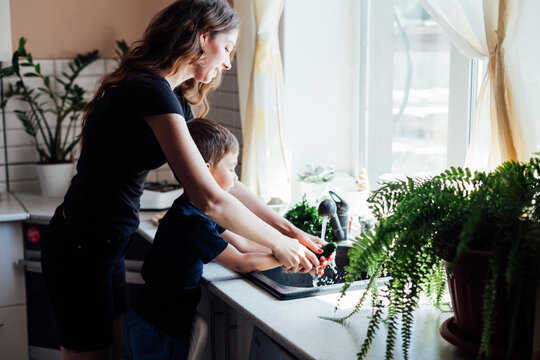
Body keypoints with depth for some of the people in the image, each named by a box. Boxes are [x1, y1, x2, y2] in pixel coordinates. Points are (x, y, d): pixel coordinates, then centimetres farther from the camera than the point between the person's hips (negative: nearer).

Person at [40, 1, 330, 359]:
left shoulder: (175, 99, 8)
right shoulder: (152, 90, -24)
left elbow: (218, 179, 8)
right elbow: (210, 199, -29)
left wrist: (289, 229, 3)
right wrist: (278, 244, -16)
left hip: (106, 244, 9)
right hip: (81, 249, -9)